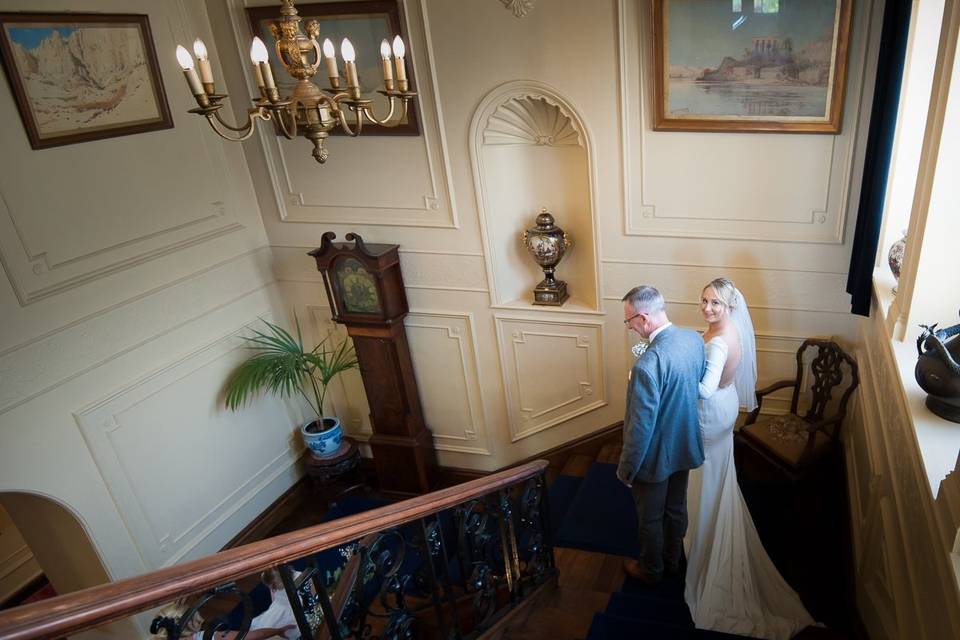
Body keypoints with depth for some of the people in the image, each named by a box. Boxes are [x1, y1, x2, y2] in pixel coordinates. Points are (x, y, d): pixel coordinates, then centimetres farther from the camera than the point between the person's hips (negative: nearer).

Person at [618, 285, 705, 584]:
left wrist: (626, 469, -14)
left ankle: (651, 570, 43)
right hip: (685, 445, 7)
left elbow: (641, 428, -28)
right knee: (676, 508, 28)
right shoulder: (694, 338, -11)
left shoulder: (647, 366, -37)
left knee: (651, 518, 19)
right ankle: (672, 560, 52)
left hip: (656, 456, -7)